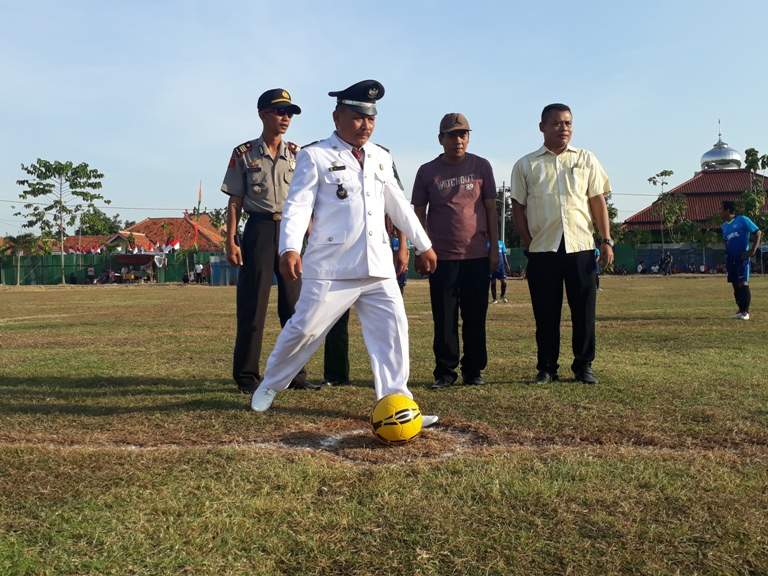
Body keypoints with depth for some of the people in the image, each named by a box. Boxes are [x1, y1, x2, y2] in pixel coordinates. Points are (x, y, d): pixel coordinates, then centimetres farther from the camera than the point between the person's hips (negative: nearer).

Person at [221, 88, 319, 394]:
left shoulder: (297, 154, 10)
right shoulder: (243, 154, 3)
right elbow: (235, 201, 2)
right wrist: (230, 241, -5)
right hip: (259, 229, -3)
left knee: (295, 304, 5)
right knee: (252, 303, -2)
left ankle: (295, 372, 15)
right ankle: (246, 376, 8)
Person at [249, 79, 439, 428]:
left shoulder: (381, 158, 15)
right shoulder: (315, 156, -2)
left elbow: (398, 205, 22)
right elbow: (298, 204, -10)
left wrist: (423, 244, 23)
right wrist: (290, 248, -24)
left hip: (378, 267, 5)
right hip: (331, 267, -5)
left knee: (393, 329, 1)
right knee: (305, 329, 1)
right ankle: (269, 386, 24)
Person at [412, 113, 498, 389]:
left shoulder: (481, 166, 6)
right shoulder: (427, 171, 5)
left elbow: (491, 208, 8)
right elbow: (419, 213, 7)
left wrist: (494, 247, 3)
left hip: (477, 255, 1)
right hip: (441, 256, 0)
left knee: (475, 317, 5)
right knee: (444, 319, 2)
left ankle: (473, 371, 16)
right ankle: (445, 372, 11)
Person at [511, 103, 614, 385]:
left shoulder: (586, 159, 12)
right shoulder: (526, 165, 8)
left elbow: (598, 201, 10)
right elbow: (518, 206, 8)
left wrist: (607, 240, 3)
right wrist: (528, 243, 0)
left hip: (581, 246, 1)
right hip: (542, 249, -1)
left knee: (584, 311, 4)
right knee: (546, 313, 4)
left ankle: (583, 366, 16)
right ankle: (546, 368, 15)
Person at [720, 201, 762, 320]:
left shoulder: (743, 220, -6)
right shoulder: (724, 226, 14)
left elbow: (758, 232, -6)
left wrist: (753, 250, -14)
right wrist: (727, 257, 13)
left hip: (743, 257, -6)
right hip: (731, 258, 6)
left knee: (743, 284, -10)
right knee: (735, 285, 7)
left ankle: (746, 311, -5)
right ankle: (740, 310, 17)